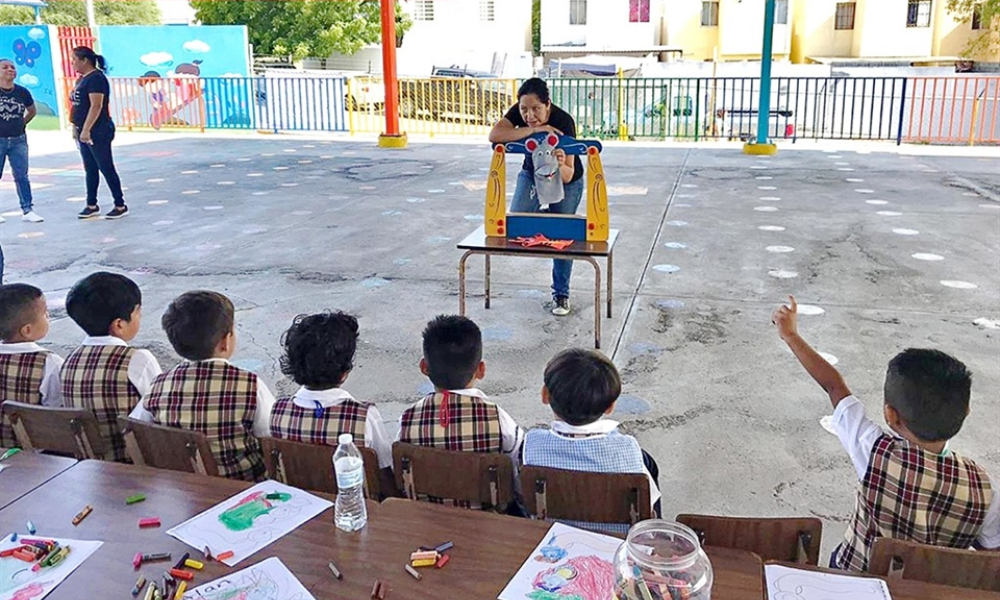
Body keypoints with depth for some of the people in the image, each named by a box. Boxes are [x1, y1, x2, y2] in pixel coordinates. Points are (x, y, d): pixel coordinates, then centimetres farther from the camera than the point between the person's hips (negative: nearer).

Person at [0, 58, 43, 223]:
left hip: (18, 140, 2)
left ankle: (27, 210, 8)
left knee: (22, 176, 4)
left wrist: (21, 124, 9)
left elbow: (32, 111, 18)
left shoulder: (22, 92, 2)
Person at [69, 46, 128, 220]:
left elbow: (96, 106, -22)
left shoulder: (96, 78, -14)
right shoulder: (82, 79, 15)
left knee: (106, 168, -4)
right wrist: (76, 127, 17)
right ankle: (92, 205, 21)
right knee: (90, 170, 13)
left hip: (98, 132, -9)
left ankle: (120, 206, 2)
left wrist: (86, 130, -24)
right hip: (85, 132, 9)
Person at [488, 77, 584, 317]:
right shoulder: (519, 112, -24)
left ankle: (561, 294, 16)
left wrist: (560, 165, -56)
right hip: (532, 173, 3)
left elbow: (568, 176, -33)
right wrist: (534, 130, -44)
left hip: (565, 180, -3)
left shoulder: (563, 122, -33)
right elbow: (494, 135, -41)